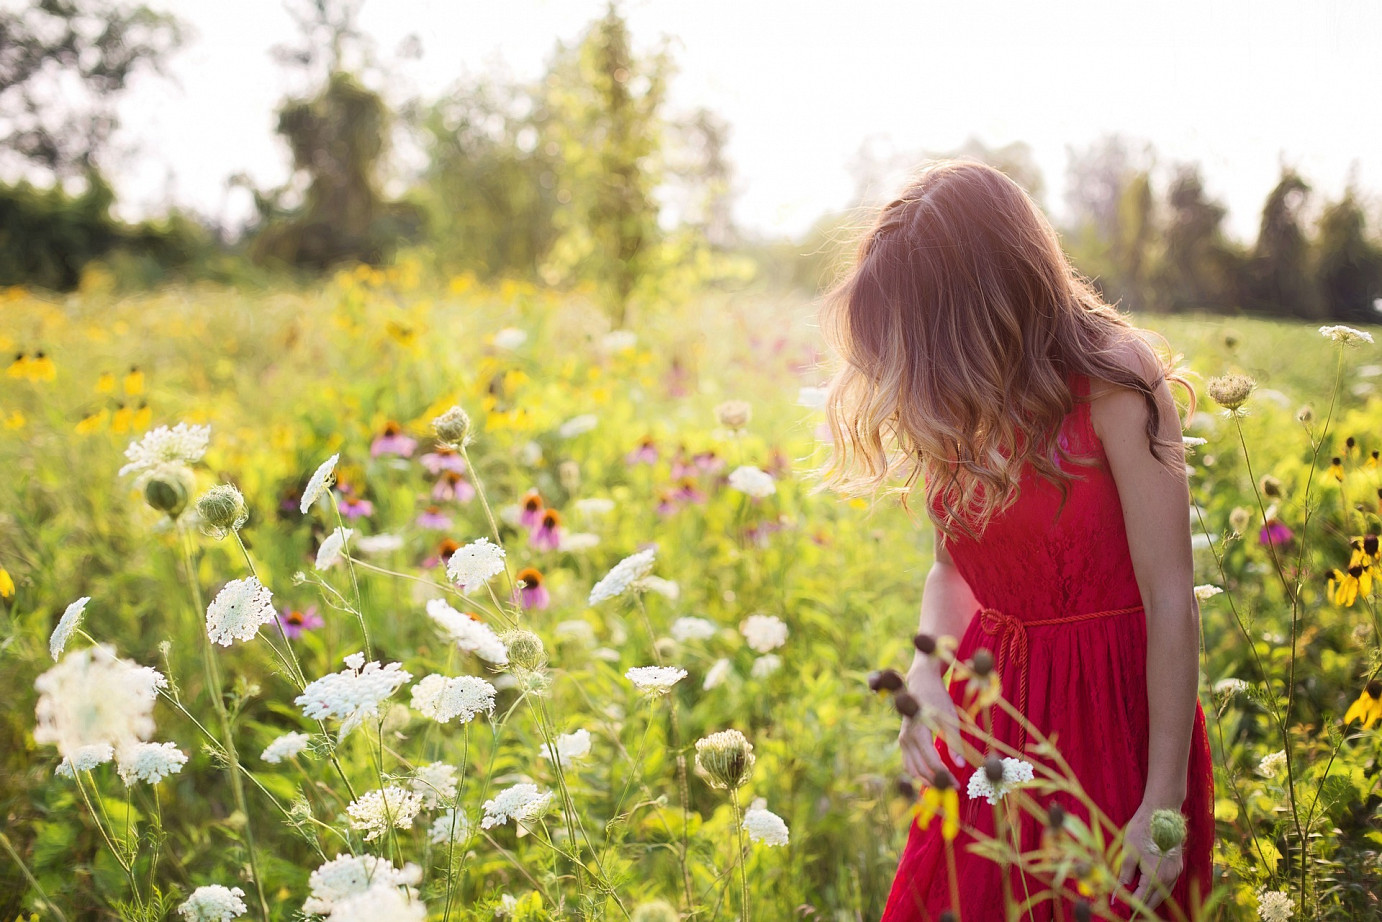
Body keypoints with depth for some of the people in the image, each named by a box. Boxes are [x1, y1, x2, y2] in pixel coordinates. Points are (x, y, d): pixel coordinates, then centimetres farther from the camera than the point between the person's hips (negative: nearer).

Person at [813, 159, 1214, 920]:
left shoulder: (1112, 383, -17)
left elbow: (1171, 599, -17)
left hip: (1115, 712, -5)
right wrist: (926, 673, -10)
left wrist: (1166, 804, -17)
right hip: (992, 707, 5)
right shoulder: (957, 410, 1)